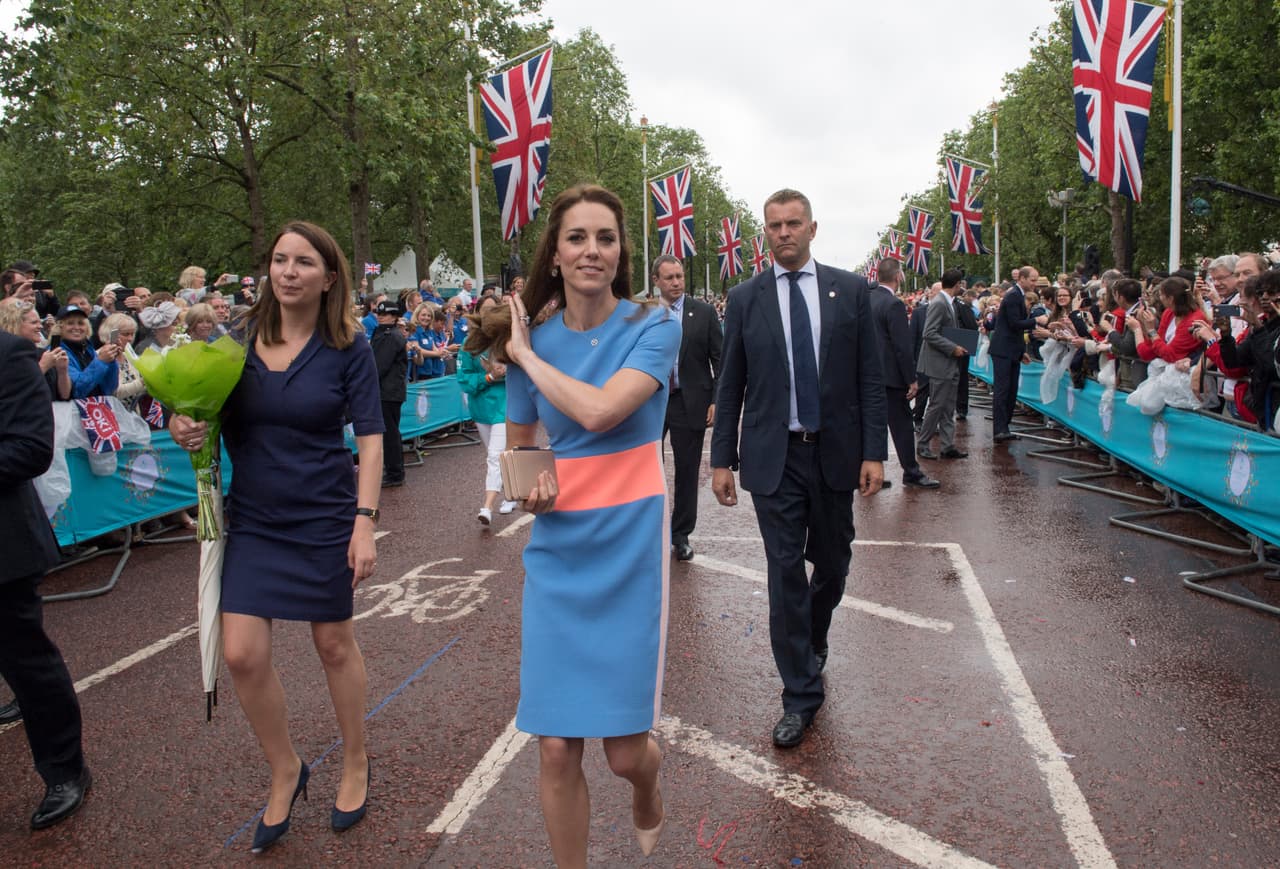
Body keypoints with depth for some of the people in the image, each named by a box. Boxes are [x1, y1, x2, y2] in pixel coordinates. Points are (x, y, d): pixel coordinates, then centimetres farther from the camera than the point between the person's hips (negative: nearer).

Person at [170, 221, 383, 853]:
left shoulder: (348, 347, -9)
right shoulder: (239, 338, -1)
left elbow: (370, 437, -10)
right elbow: (210, 413, 9)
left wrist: (365, 521, -16)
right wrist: (185, 427, -15)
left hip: (323, 518, -3)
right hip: (253, 519, 3)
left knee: (334, 643, 10)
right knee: (242, 655, 0)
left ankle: (356, 764, 34)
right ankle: (285, 771, 26)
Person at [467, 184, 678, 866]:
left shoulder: (653, 327, -6)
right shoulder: (532, 341, 4)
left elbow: (600, 410, -24)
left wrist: (528, 356, -11)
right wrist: (532, 485, -5)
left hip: (629, 551, -3)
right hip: (557, 554, 3)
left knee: (625, 749, 4)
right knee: (556, 748, 3)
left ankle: (646, 795, 41)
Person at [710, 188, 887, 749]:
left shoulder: (851, 290, 2)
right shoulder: (745, 298, 2)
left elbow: (870, 378, 1)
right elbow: (730, 386, 4)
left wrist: (874, 452, -5)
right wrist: (722, 459, 0)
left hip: (835, 452, 1)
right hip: (773, 456, -1)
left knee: (832, 566, 14)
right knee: (785, 572, 0)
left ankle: (812, 641, 45)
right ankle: (800, 694, 11)